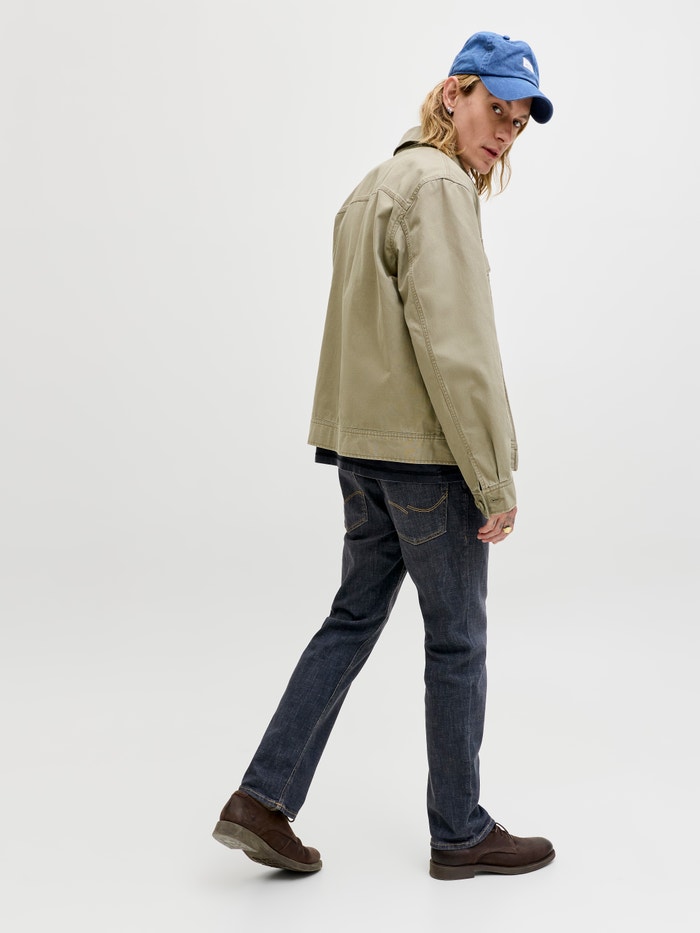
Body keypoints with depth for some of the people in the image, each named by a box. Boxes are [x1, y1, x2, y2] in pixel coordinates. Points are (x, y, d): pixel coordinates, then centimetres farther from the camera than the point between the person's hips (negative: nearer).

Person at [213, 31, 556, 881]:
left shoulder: (376, 184, 17)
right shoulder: (440, 186, -14)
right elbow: (455, 349, -22)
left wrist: (363, 442, 17)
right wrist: (496, 483, -17)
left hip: (363, 448, 9)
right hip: (428, 453, -9)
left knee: (353, 619, 14)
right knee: (456, 642, 4)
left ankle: (263, 800, 14)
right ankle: (460, 833, 19)